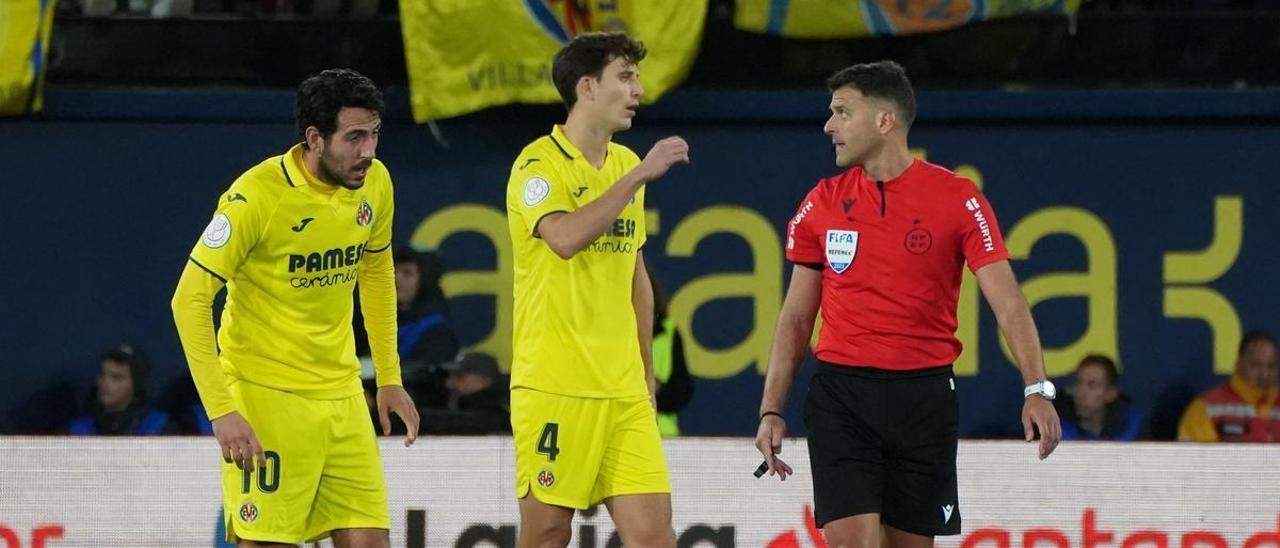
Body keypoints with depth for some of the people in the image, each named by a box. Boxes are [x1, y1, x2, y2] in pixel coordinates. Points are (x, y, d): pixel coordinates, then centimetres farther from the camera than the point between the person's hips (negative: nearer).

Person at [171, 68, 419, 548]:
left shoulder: (374, 183, 1)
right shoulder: (257, 196, -19)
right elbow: (189, 300, -18)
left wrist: (389, 378, 17)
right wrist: (221, 410, -23)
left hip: (341, 393, 6)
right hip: (265, 394, -6)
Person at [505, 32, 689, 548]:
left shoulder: (625, 164, 15)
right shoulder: (539, 163, -6)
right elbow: (566, 237, -26)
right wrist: (638, 176, -22)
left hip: (623, 389, 6)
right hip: (553, 385, -6)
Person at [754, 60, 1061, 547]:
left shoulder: (957, 199, -3)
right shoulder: (823, 203, 6)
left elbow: (1007, 302, -8)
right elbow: (796, 316, 12)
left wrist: (1037, 388, -20)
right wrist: (771, 409, 6)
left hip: (924, 395, -1)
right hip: (840, 394, 1)